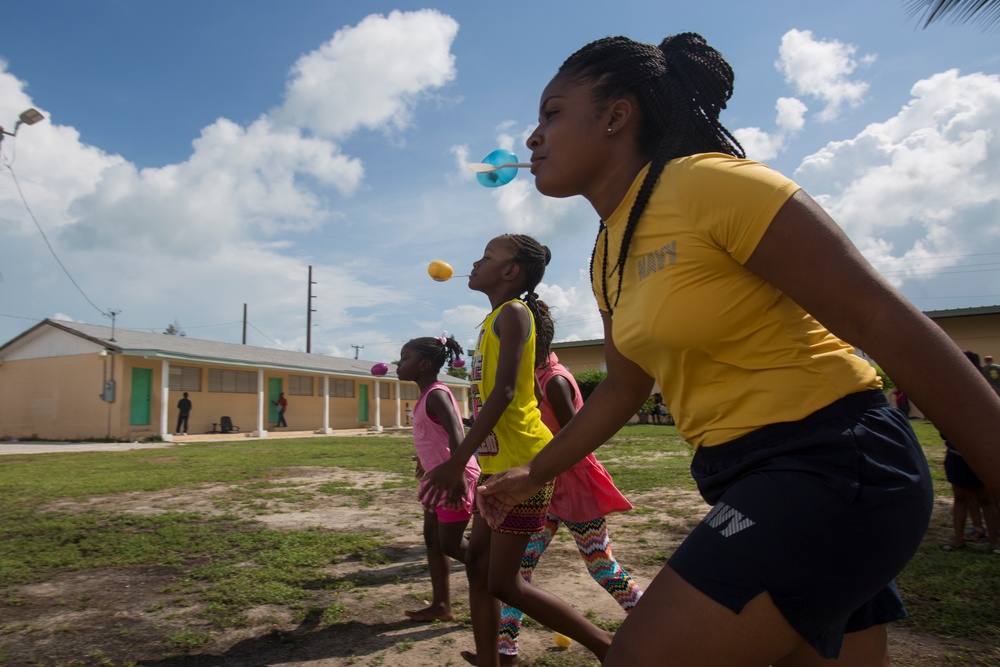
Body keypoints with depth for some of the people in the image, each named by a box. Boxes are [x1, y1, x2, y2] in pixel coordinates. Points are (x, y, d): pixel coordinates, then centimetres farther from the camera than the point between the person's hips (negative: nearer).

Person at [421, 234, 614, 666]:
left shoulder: (513, 312, -10)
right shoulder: (493, 319, 18)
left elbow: (503, 391, -21)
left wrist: (457, 461, -24)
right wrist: (462, 464, 22)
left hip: (523, 463, -10)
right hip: (498, 463, 10)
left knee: (503, 583, -3)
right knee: (477, 564, 13)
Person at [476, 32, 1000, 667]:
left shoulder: (709, 183, -15)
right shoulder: (608, 251, 11)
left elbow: (885, 321, -18)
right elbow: (624, 387, 20)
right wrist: (533, 474, 21)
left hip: (835, 466, -8)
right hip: (751, 482, 8)